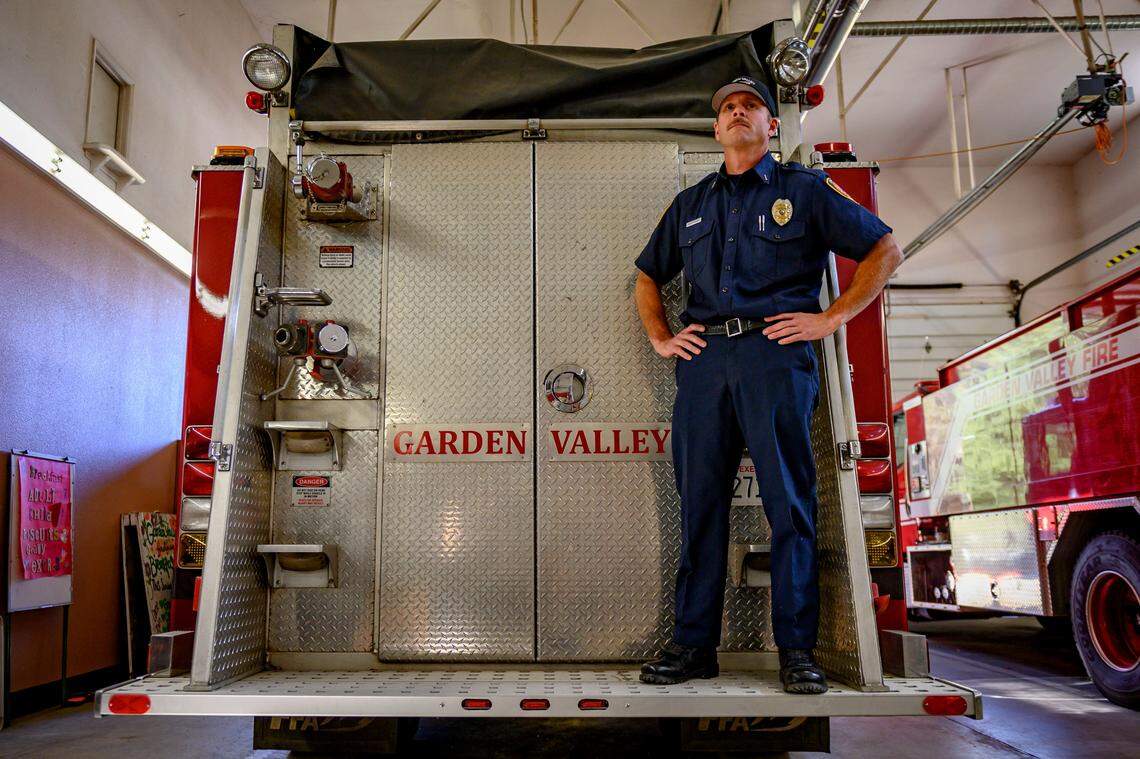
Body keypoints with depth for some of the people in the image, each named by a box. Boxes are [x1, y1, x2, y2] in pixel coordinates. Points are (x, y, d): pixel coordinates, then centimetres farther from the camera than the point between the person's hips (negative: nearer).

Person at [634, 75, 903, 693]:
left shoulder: (804, 189, 12)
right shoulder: (691, 204, 23)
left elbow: (885, 251, 9)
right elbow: (648, 278, 31)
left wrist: (830, 318, -2)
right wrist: (661, 340, 14)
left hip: (775, 354, -3)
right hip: (703, 360, 4)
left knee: (789, 503, -5)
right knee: (700, 503, 2)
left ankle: (797, 649, 2)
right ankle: (693, 644, 9)